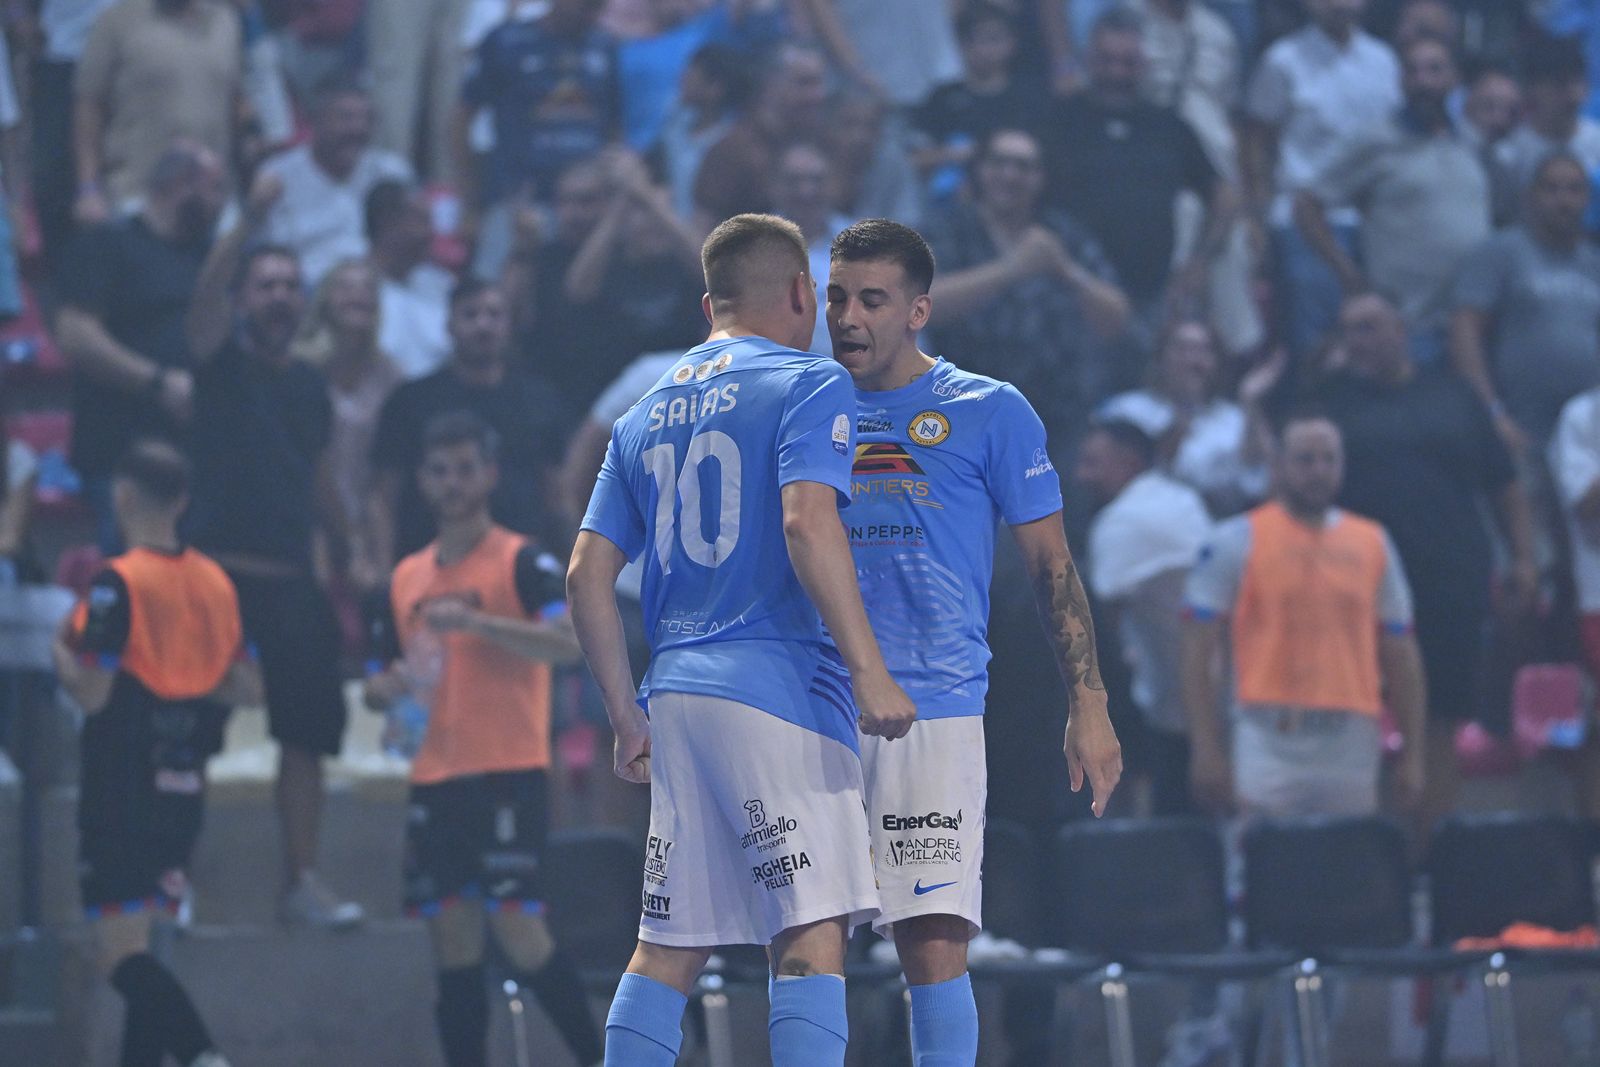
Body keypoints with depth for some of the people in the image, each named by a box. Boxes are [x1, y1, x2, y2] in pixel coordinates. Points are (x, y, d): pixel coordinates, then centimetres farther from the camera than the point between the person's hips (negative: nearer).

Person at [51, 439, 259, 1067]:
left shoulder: (119, 583, -15)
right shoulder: (215, 582, 7)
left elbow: (91, 692, -18)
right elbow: (246, 685, 13)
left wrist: (59, 650, 0)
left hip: (121, 793, -7)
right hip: (184, 792, 7)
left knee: (120, 954, -9)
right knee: (136, 948, 17)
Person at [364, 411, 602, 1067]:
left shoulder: (521, 562, -2)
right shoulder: (407, 578, 16)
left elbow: (570, 640, -19)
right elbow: (388, 681, 24)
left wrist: (474, 622, -27)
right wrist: (386, 688, 0)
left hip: (509, 773, -6)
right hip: (436, 779, 6)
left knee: (516, 927, -14)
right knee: (453, 941, 3)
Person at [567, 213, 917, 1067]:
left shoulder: (648, 413, 19)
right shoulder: (808, 385, -1)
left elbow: (587, 576, 16)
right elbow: (808, 525, -17)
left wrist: (627, 717, 21)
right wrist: (869, 673, -20)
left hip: (676, 697, 7)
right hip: (778, 691, -7)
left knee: (667, 949, 10)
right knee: (813, 939, -11)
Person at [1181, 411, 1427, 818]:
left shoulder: (1374, 544, 14)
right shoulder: (1236, 542, 2)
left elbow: (1400, 656, 15)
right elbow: (1199, 654, -1)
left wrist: (1413, 754, 10)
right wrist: (1206, 751, -8)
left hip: (1350, 749, 4)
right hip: (1269, 747, -4)